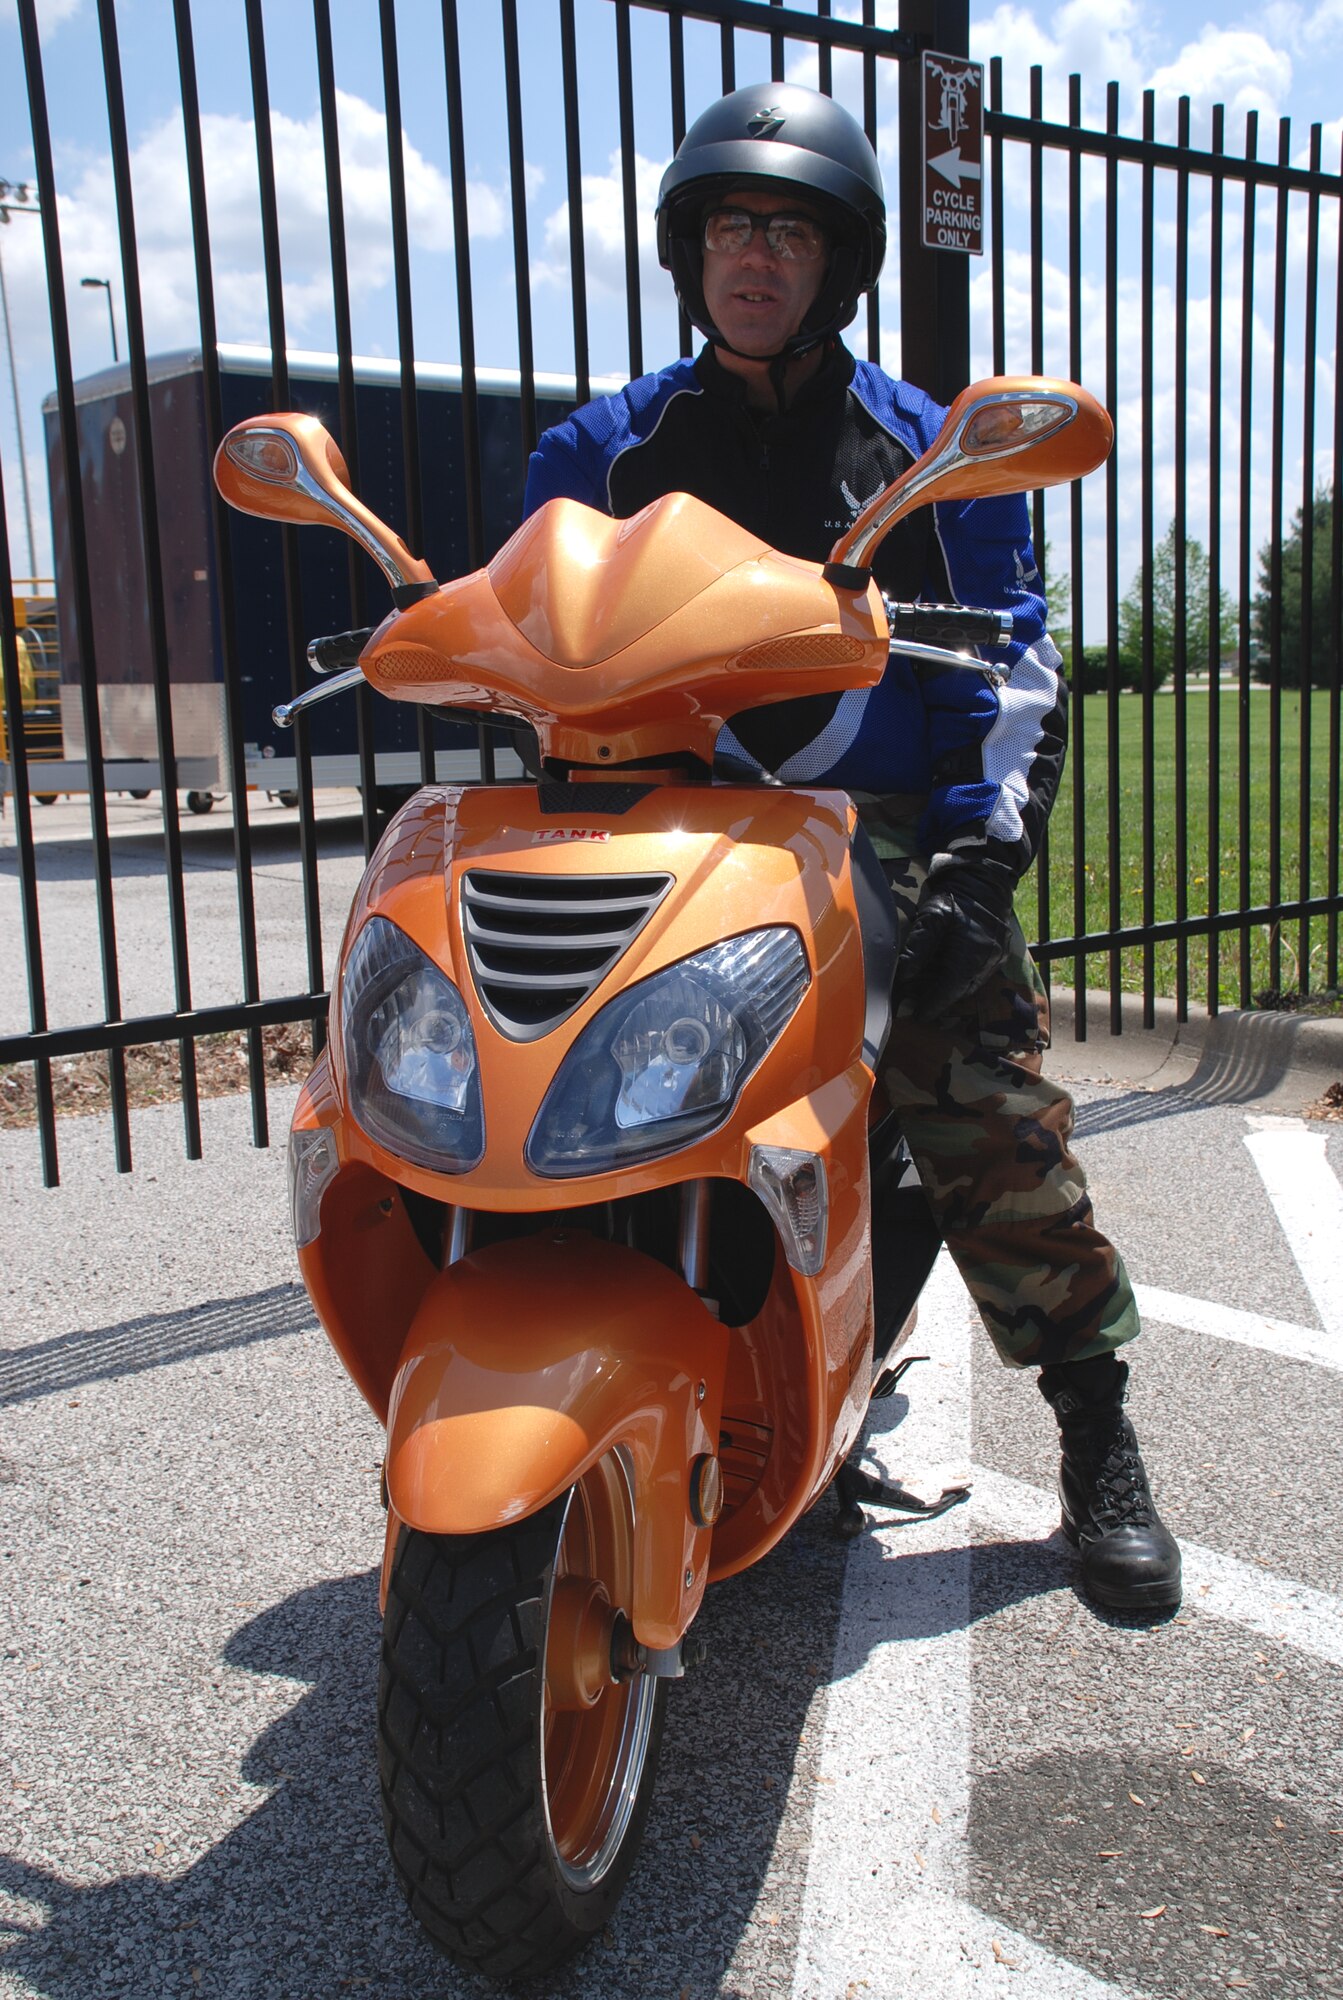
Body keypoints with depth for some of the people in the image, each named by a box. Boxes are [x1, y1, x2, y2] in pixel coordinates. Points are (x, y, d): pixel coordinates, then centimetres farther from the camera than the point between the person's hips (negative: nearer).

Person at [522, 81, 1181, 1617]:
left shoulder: (931, 451, 13)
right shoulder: (604, 451, 15)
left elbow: (1015, 656, 8)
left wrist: (983, 845, -7)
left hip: (893, 842, -1)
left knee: (1000, 1134, -13)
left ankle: (1098, 1442, 3)